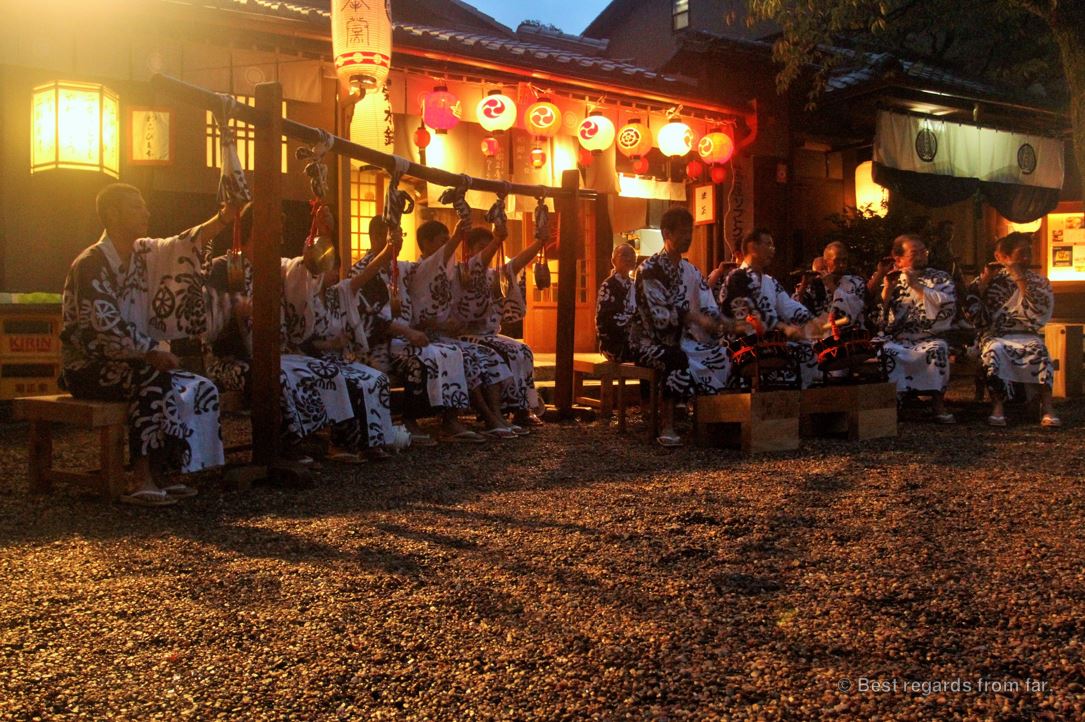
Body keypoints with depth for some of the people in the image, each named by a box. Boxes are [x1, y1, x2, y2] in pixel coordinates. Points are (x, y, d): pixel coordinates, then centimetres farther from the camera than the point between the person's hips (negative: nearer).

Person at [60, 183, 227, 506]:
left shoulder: (143, 253, 10)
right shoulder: (91, 264, -14)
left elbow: (184, 246, 3)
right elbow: (106, 324, -23)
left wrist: (222, 219, -12)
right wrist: (152, 352, -29)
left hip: (127, 360, 8)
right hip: (89, 366, -8)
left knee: (201, 389, -8)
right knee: (154, 383, -33)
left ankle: (160, 474, -9)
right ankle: (140, 481, -29)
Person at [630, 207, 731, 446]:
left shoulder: (691, 271, 12)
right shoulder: (650, 269, -9)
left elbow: (709, 310, 4)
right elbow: (659, 315, -19)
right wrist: (693, 316, -25)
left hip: (680, 341, 6)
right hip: (649, 341, -6)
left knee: (723, 355, -15)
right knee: (677, 359, -36)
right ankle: (666, 427, -34)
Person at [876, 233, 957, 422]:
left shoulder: (940, 278, 13)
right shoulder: (892, 282, 16)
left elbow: (948, 303, -8)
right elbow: (880, 319, 6)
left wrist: (917, 285, -7)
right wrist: (887, 290, -7)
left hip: (930, 339, 0)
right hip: (897, 340, 1)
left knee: (938, 348, -34)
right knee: (884, 351, -32)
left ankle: (938, 404, -25)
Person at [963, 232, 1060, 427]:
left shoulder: (1039, 281, 13)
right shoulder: (988, 280, 11)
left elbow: (1039, 311, -8)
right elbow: (971, 314, -1)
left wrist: (1020, 279, -10)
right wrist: (984, 281, -6)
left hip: (1027, 335, 1)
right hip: (995, 335, -1)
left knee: (1039, 350, -32)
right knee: (994, 350, -35)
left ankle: (1047, 407, -37)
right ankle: (998, 406, -34)